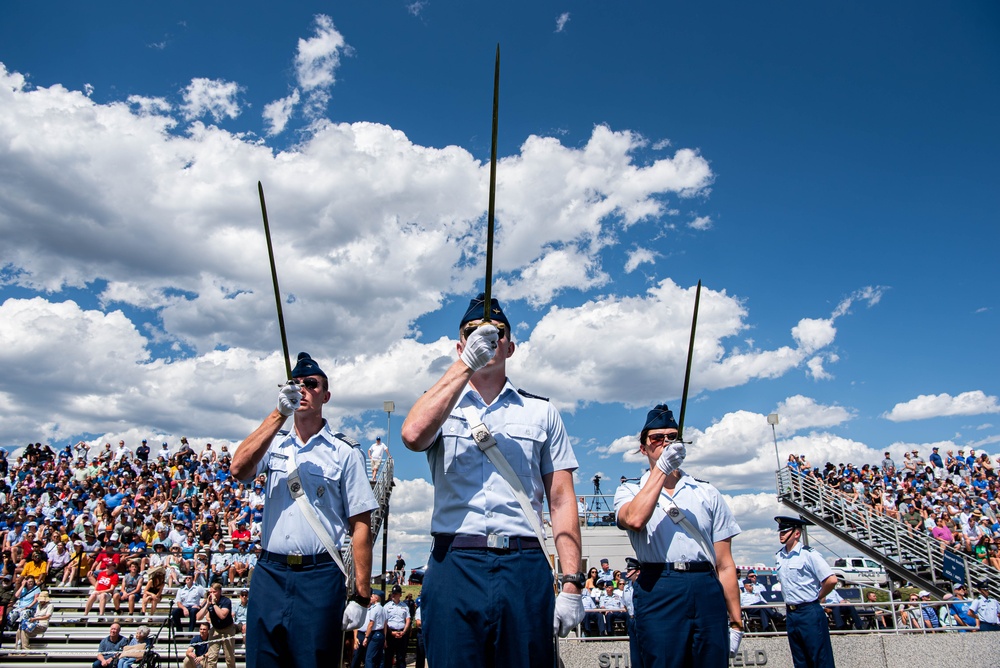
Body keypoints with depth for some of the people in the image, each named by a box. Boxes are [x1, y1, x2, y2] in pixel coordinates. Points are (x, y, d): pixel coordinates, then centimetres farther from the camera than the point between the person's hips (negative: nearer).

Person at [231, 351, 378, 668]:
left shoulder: (345, 451, 0)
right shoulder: (273, 444, 9)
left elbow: (361, 526, -2)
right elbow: (238, 469, -12)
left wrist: (361, 596, -7)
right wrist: (279, 413, -17)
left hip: (320, 578, -2)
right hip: (268, 573, 3)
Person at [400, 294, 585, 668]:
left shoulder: (541, 412, 12)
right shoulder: (441, 406, 11)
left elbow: (561, 501, 7)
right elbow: (413, 436, -14)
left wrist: (571, 584, -2)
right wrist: (466, 364, -16)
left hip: (525, 569, 1)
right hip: (454, 566, 0)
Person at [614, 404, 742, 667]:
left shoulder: (707, 493, 15)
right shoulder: (629, 491, 11)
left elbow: (725, 564, 11)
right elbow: (634, 520, -16)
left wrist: (735, 622, 6)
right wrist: (661, 468, -11)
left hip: (707, 592, 2)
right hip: (658, 593, -2)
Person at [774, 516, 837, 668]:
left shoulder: (809, 554, -12)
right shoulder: (779, 556, 8)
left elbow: (831, 580, -18)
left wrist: (817, 597, -5)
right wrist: (789, 599, 12)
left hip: (810, 613, -7)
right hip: (790, 614, 7)